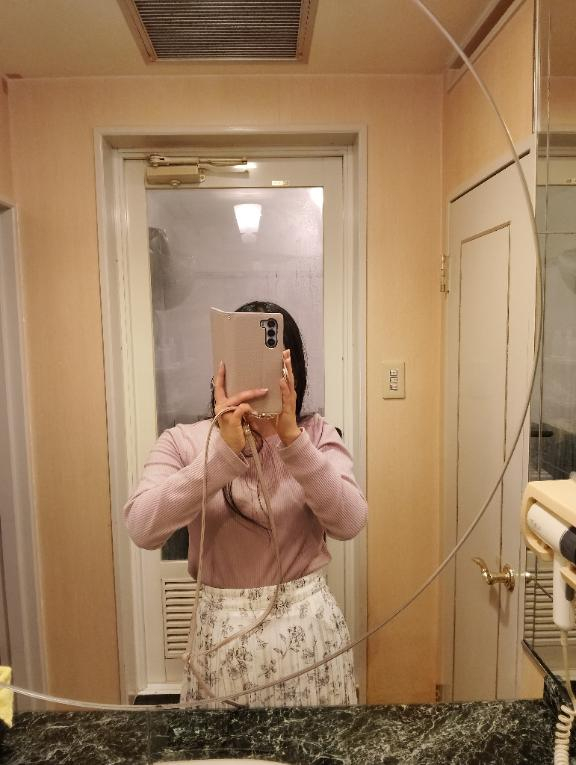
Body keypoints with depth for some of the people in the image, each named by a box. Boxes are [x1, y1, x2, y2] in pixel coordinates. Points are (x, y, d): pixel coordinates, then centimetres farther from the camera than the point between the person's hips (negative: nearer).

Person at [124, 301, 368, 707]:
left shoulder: (316, 434, -4)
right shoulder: (183, 441, -6)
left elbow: (349, 522, -16)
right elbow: (142, 528, -21)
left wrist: (292, 438, -26)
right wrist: (225, 450, -29)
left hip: (308, 624, 1)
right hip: (223, 630, 0)